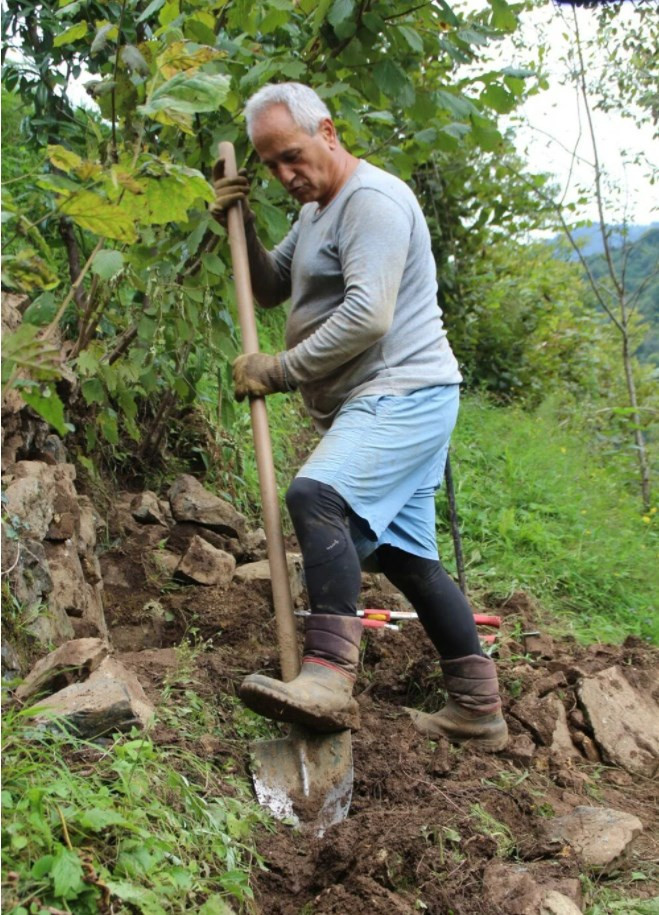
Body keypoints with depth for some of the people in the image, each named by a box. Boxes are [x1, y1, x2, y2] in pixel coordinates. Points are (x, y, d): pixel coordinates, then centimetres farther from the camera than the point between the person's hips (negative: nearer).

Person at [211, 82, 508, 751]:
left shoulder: (372, 198, -12)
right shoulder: (316, 213, 21)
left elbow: (367, 316, -22)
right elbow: (270, 289, 26)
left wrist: (278, 370, -16)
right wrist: (239, 227, 9)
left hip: (403, 392, -11)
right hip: (379, 404, 11)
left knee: (316, 495, -31)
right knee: (404, 555, 10)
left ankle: (328, 675, -39)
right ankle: (477, 710, 17)